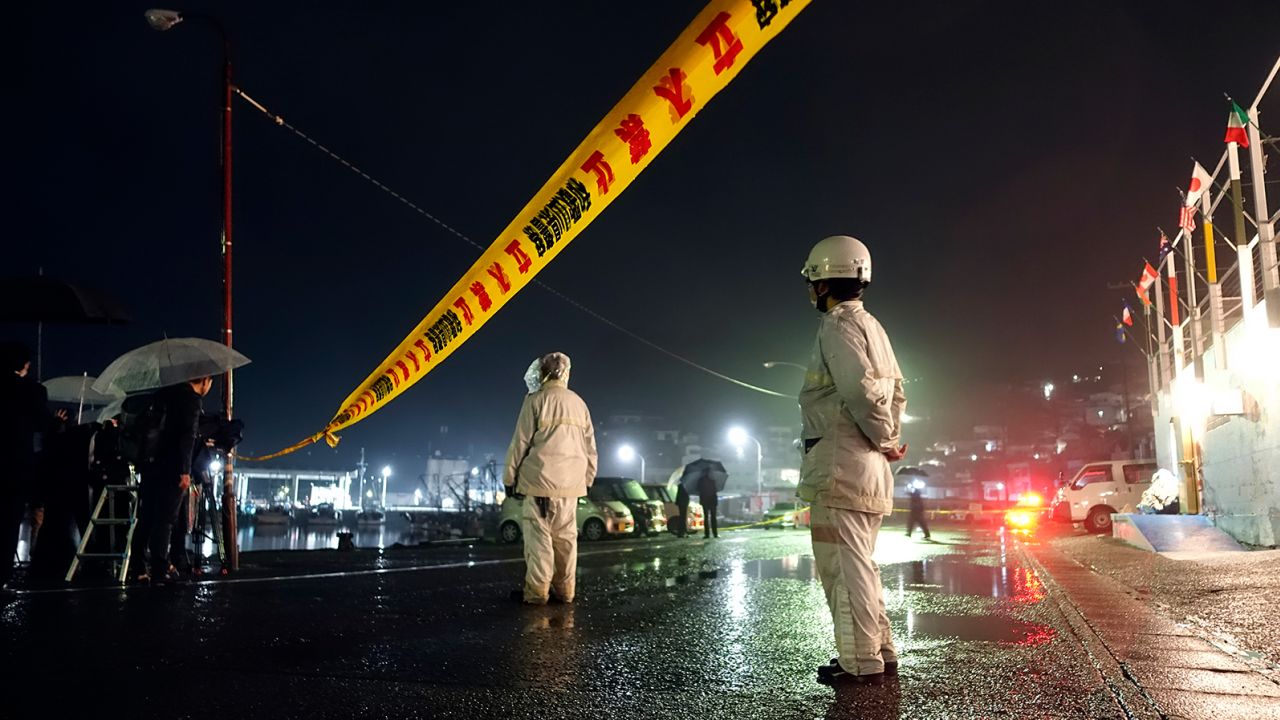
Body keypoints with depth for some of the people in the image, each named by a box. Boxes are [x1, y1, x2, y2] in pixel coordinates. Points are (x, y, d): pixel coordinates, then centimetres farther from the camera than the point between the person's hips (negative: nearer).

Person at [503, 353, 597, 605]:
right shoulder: (579, 403, 12)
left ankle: (537, 591, -2)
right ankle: (565, 589, 12)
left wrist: (510, 477, 2)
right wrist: (587, 478, 22)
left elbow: (520, 442, -5)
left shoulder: (536, 400, -5)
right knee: (566, 537, 9)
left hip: (540, 479, -5)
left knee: (539, 535, -2)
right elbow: (590, 446, 15)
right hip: (571, 482, 5)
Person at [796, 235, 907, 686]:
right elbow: (895, 391, 22)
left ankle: (861, 663, 0)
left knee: (843, 566, -5)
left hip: (841, 463, -10)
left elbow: (860, 390, -22)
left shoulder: (839, 326, -10)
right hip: (869, 467, 10)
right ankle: (881, 653, 21)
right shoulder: (871, 326, 21)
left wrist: (883, 439, -9)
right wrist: (889, 437, 12)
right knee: (857, 564, 16)